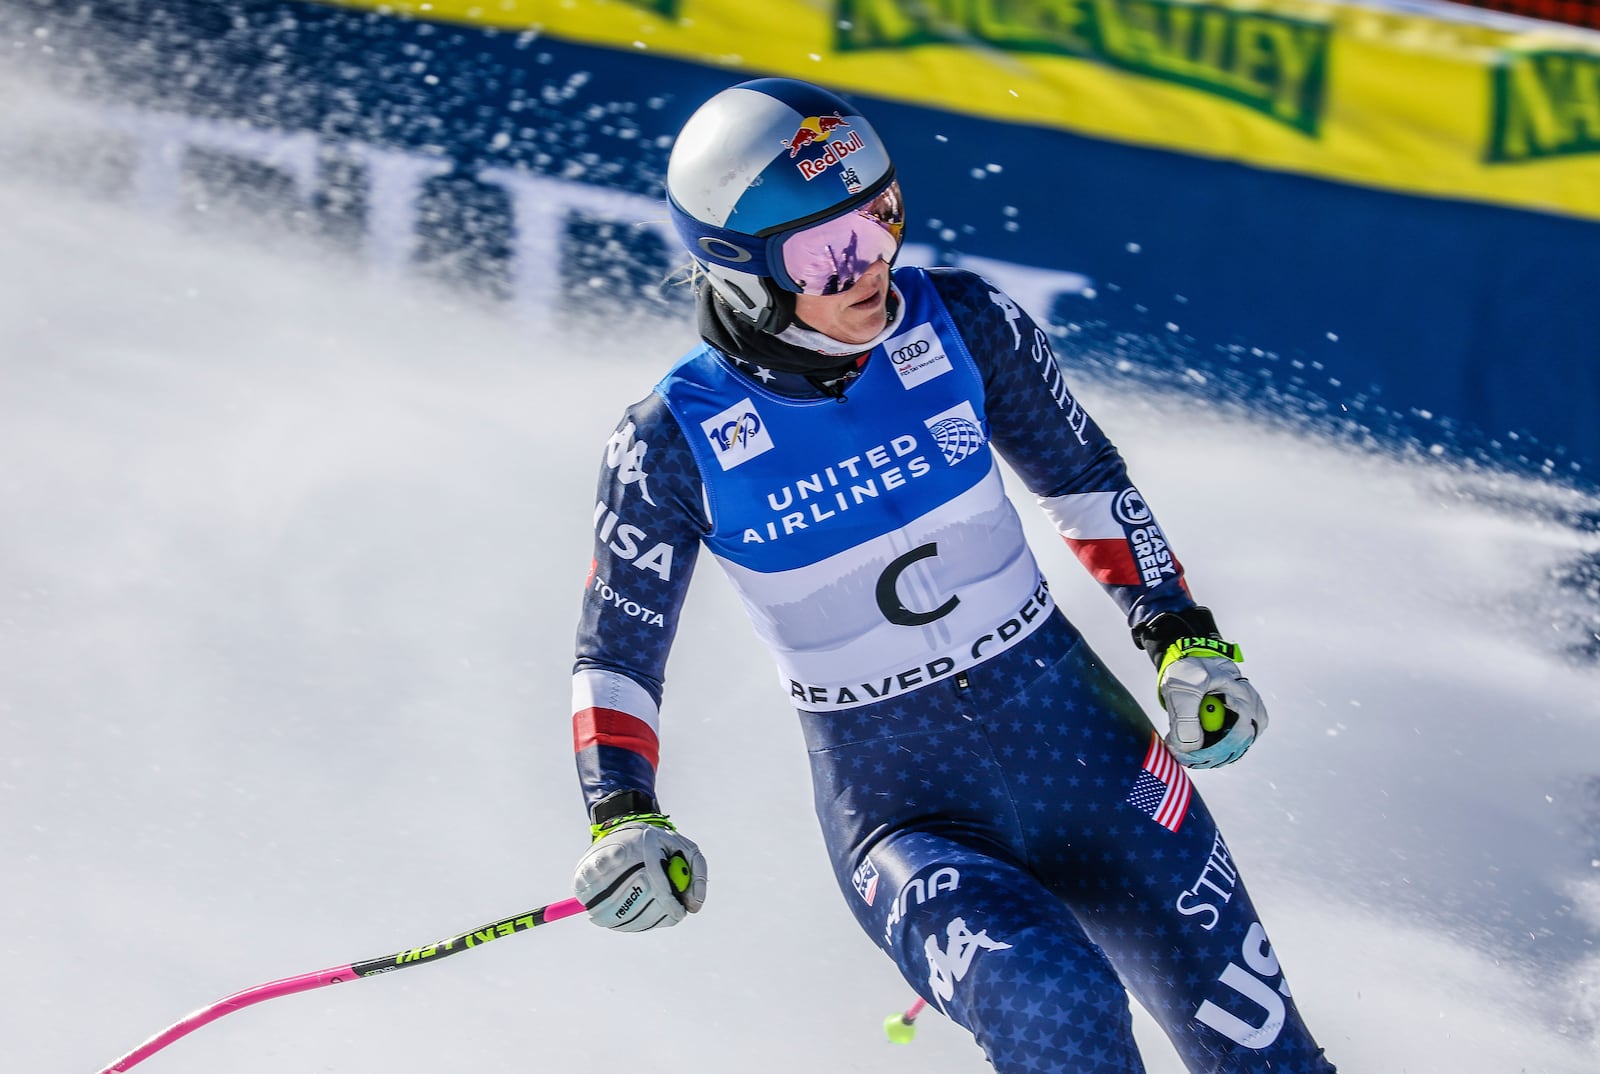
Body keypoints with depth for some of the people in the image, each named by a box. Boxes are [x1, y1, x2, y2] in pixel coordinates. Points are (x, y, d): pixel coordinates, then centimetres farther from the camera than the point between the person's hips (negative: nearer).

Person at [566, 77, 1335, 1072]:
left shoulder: (959, 324, -8)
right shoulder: (677, 441, -13)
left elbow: (1081, 474, 9)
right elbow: (617, 650, -2)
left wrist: (1182, 635, 5)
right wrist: (621, 817, -17)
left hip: (1078, 735, 3)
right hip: (898, 805, -3)